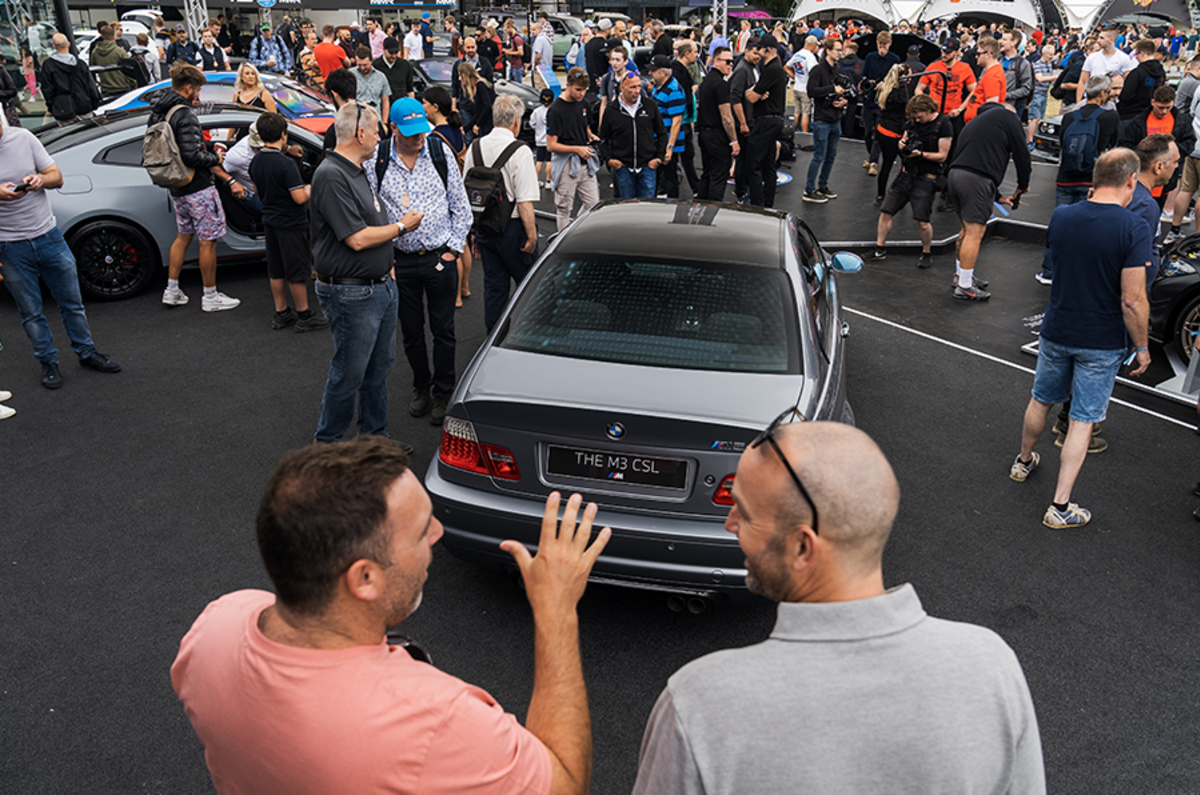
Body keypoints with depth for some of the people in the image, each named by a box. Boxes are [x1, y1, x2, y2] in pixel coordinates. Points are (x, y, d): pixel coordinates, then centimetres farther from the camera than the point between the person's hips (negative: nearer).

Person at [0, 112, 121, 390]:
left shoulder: (23, 137, -2)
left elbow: (57, 177, 3)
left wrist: (41, 179, -20)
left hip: (48, 235, 2)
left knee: (72, 301, 13)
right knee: (31, 311, 9)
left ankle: (86, 353, 29)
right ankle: (48, 362, 24)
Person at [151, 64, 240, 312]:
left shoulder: (157, 114, 9)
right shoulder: (185, 115, -20)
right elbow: (192, 156, -26)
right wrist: (215, 158, -8)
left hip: (177, 187, 9)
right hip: (198, 187, -9)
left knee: (184, 235, 21)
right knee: (208, 240, 0)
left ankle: (172, 290, 24)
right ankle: (210, 296, 7)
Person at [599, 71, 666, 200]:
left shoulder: (650, 106, 3)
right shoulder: (611, 111, 0)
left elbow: (662, 133, 12)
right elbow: (603, 139, 10)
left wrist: (659, 157, 2)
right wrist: (608, 159, -4)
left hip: (647, 166, 0)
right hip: (623, 167, 0)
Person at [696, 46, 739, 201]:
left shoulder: (706, 79, 14)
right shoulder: (720, 83, -17)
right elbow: (726, 116, -19)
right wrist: (734, 141, -14)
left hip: (704, 132, 10)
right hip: (718, 136, -10)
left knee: (707, 174, 16)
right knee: (719, 177, -4)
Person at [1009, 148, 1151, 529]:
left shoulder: (1061, 216, -6)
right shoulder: (1133, 229, -20)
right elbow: (1132, 301, -20)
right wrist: (1141, 346, -5)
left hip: (1056, 332, 4)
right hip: (1102, 342, -4)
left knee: (1041, 401, 24)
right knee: (1082, 421, 5)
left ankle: (1024, 462, 46)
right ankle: (1060, 507, 8)